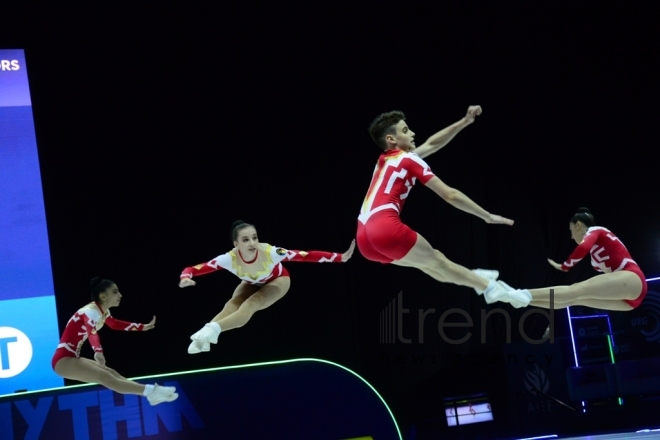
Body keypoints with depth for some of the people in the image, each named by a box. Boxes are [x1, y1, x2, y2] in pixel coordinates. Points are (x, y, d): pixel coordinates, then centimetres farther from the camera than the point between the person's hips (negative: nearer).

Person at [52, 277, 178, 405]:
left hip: (72, 358, 10)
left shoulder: (103, 312, 9)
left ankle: (151, 392, -1)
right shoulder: (91, 311, -21)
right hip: (63, 359, -10)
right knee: (105, 377, -19)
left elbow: (115, 324, 30)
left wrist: (143, 327, 32)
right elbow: (92, 332, -42)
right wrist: (98, 351, -61)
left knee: (112, 374, 3)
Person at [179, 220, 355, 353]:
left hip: (277, 281, -3)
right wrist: (185, 278, -60)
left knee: (250, 305, -30)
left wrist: (339, 257, -48)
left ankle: (213, 330, -48)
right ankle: (204, 336, -39)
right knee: (232, 305, -26)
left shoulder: (270, 252, -42)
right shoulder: (230, 259, -36)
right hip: (252, 283, 3)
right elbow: (192, 269, -37)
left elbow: (307, 255, -42)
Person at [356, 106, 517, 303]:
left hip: (364, 238, 8)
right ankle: (491, 288, 18)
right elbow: (450, 195, 1)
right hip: (385, 229, -8)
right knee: (436, 260, 9)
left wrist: (464, 122, 35)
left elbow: (432, 144, 34)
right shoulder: (409, 160, 3)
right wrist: (488, 216, 8)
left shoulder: (385, 160, 25)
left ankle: (473, 278, 35)